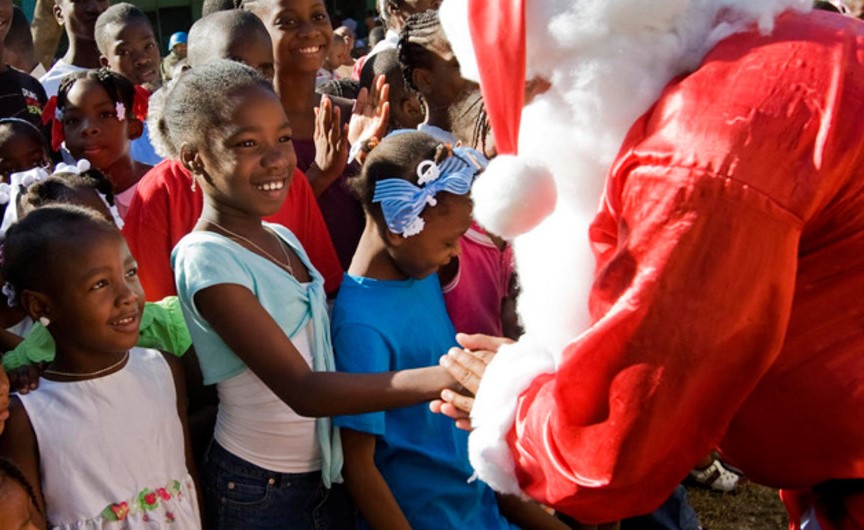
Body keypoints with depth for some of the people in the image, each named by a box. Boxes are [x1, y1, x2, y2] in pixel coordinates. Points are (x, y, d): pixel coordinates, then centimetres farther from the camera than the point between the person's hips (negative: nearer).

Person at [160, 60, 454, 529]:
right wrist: (442, 378, -37)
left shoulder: (282, 237, 2)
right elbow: (301, 390, -28)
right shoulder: (206, 258, -21)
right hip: (257, 490, -6)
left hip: (327, 471, 6)